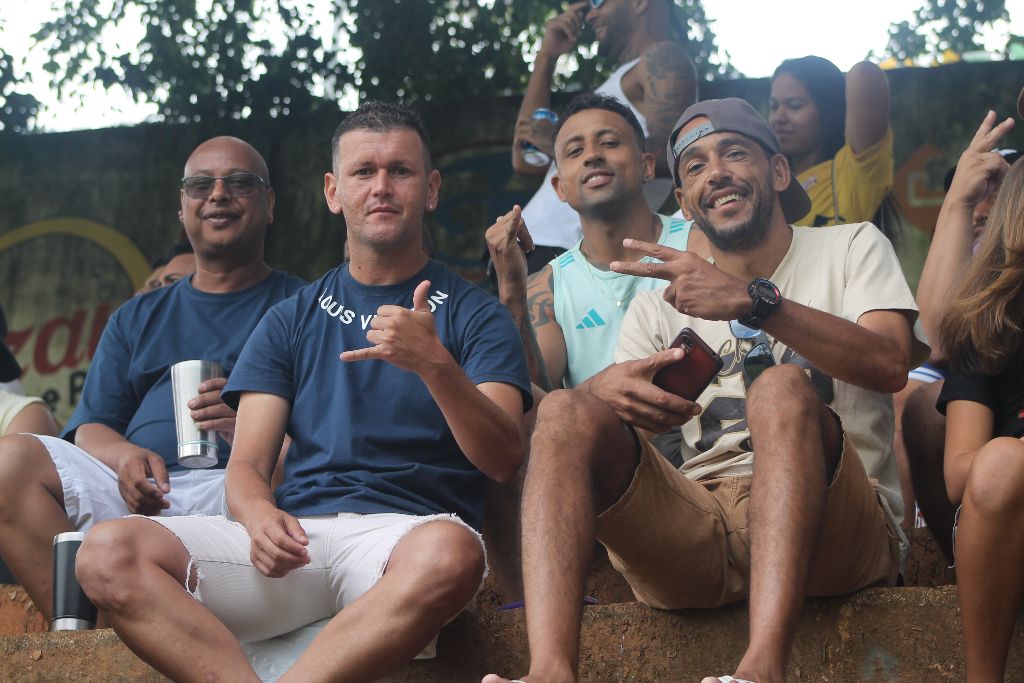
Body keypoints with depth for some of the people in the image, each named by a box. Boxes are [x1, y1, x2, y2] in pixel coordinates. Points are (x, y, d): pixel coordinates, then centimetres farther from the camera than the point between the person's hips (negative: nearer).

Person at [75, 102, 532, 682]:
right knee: (110, 553, -23)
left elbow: (503, 459, -2)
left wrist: (434, 364, -19)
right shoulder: (292, 321, 22)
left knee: (451, 553, -41)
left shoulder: (474, 315, 12)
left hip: (408, 530, -3)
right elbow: (248, 465, 13)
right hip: (296, 531, 3)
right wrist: (258, 514, -13)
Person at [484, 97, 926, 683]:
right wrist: (607, 389, -17)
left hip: (839, 533, -3)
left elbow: (890, 365, -7)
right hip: (696, 533, 3)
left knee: (782, 387, -32)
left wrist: (754, 300, -19)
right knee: (568, 412, -19)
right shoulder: (662, 299, 23)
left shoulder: (850, 248, 16)